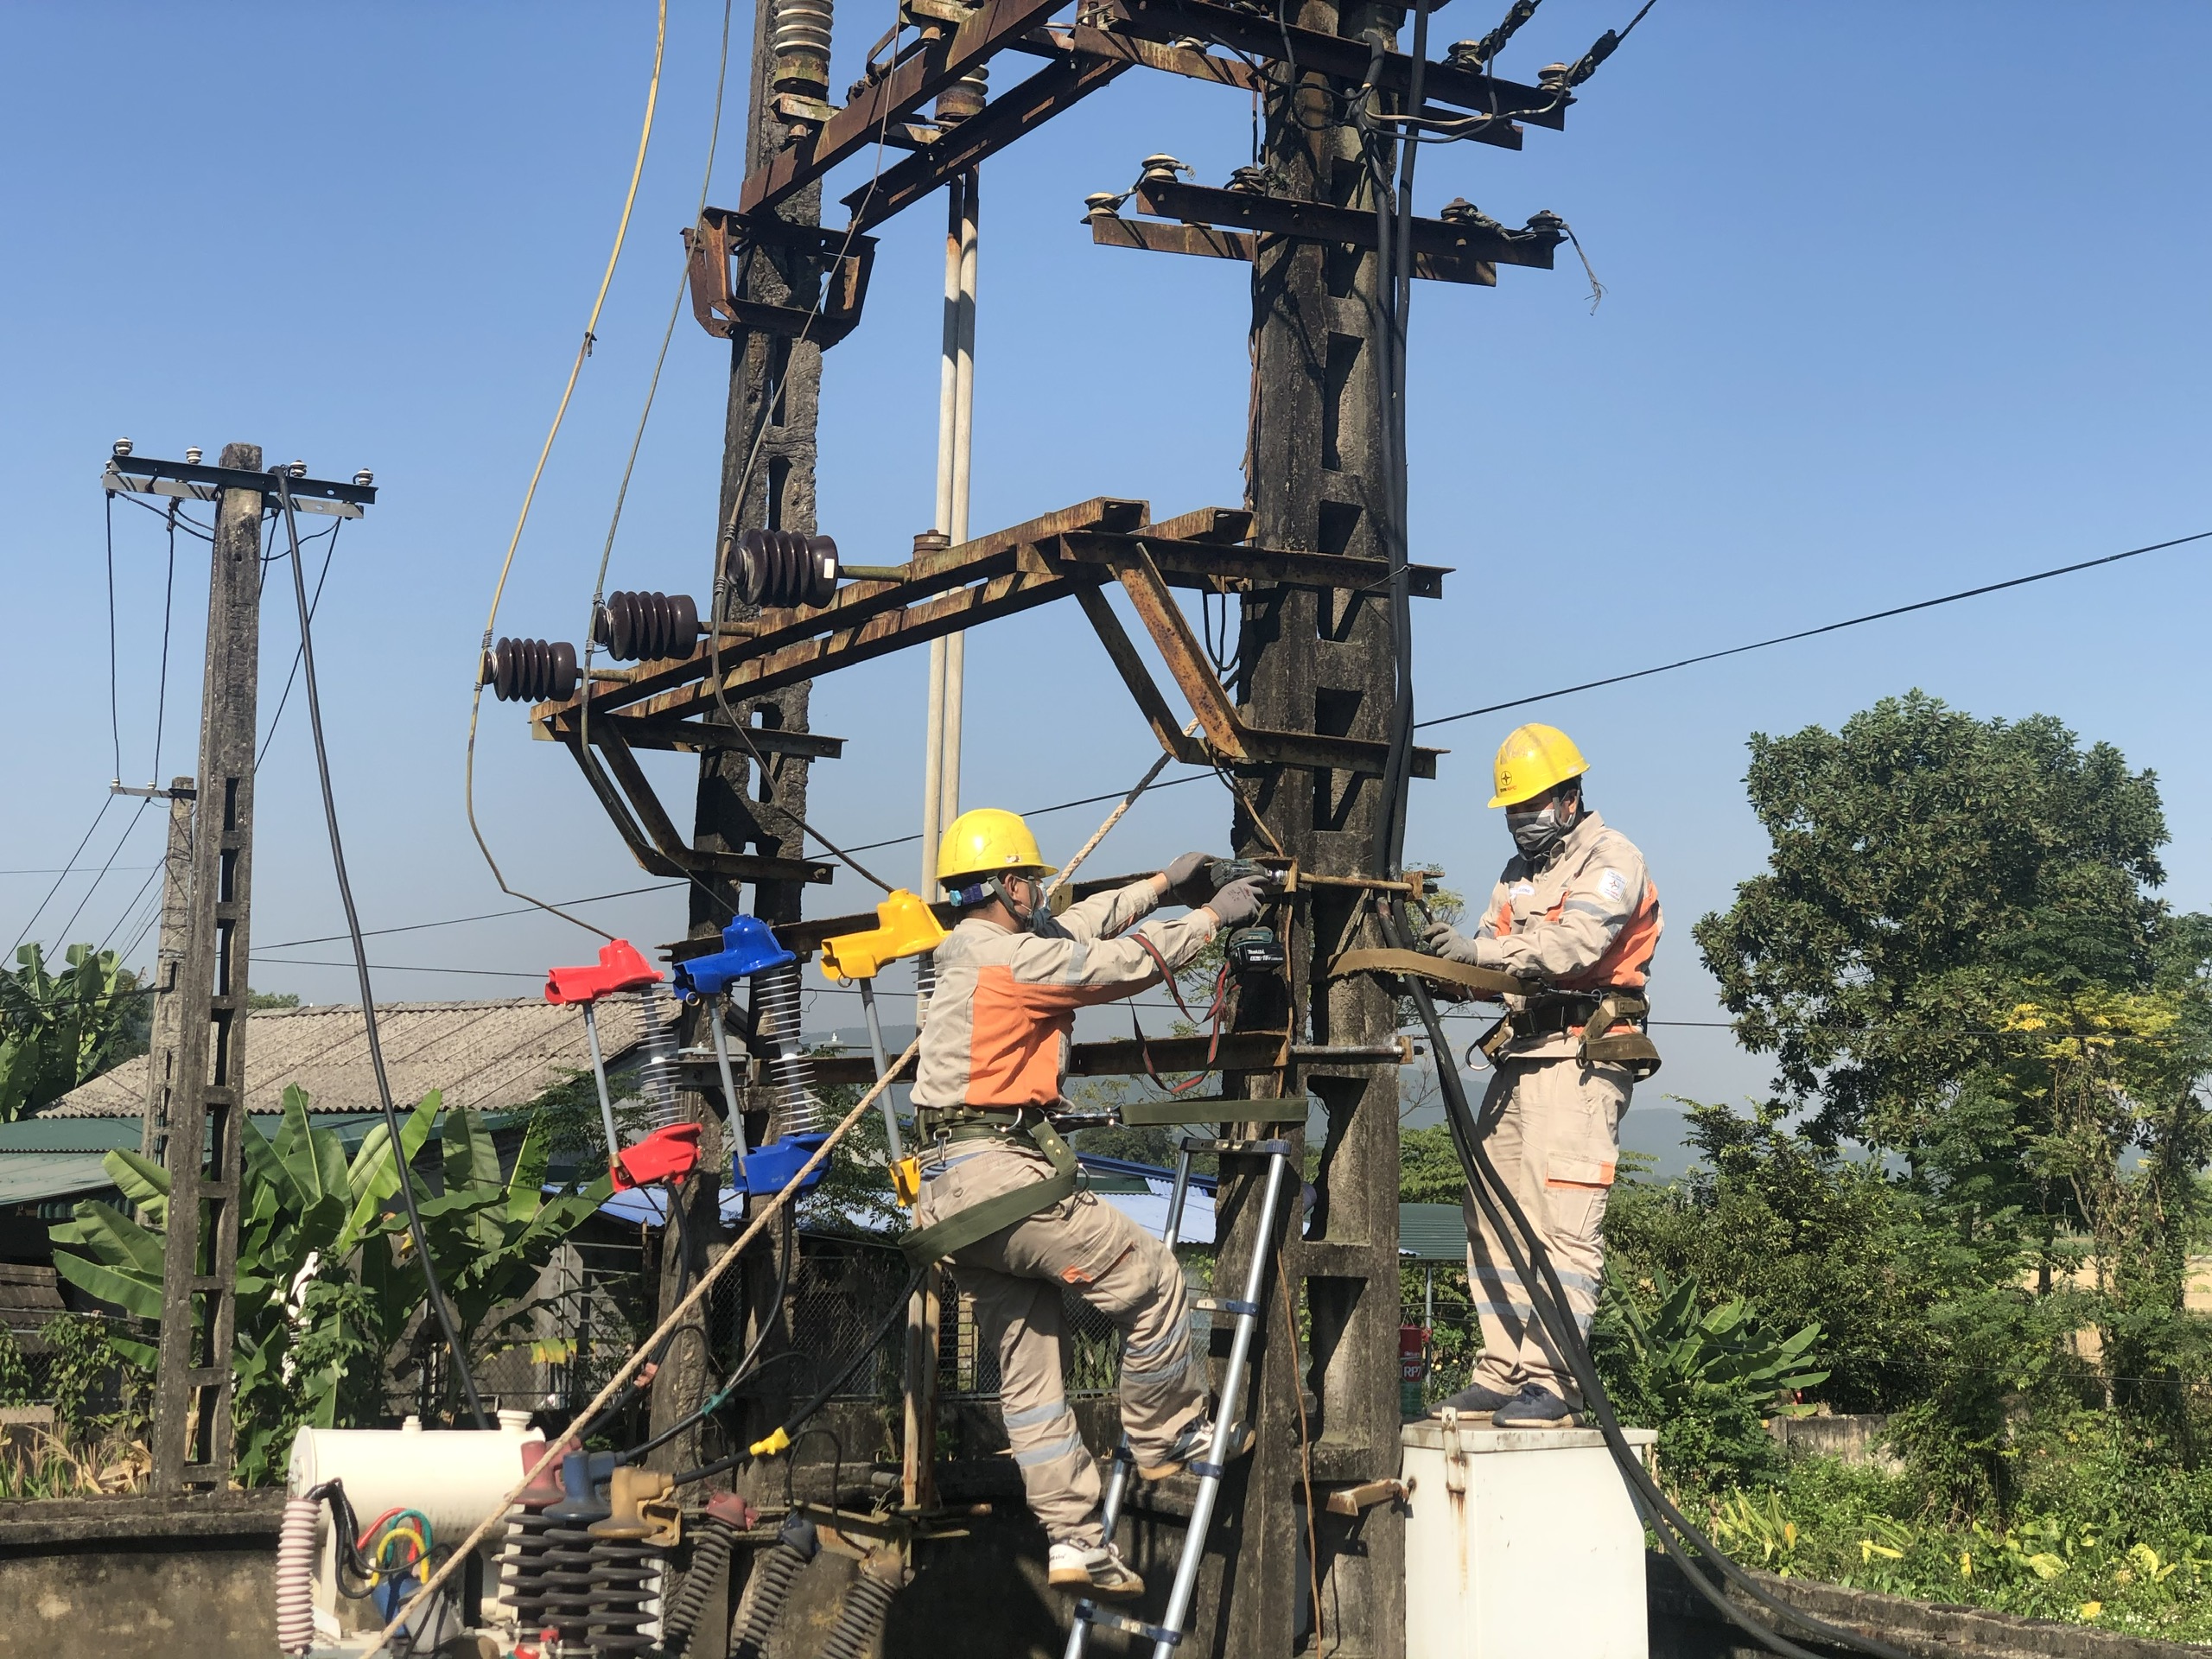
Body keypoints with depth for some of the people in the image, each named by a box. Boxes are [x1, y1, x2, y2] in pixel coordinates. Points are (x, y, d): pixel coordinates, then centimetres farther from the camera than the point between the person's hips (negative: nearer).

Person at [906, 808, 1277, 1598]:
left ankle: (1075, 1539, 10)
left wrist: (1161, 885, 34)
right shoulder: (1010, 957, -10)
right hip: (1003, 1177, -10)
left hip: (957, 1199, 10)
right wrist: (1210, 916, 9)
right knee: (1150, 1276, 0)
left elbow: (1072, 930, 30)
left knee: (1029, 1365, 9)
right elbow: (1124, 963, -6)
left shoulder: (967, 952, 19)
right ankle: (1167, 1437, 13)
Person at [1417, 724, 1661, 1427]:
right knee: (1495, 1218, 5)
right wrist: (1442, 954, -8)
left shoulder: (1610, 859, -2)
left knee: (1562, 1221, -13)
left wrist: (1478, 949, -29)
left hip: (1582, 1057, -8)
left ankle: (1553, 1382, -13)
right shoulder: (1520, 871, 24)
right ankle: (1501, 1374, 8)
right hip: (1519, 1054, 8)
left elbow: (1575, 944, -19)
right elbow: (1493, 964, 14)